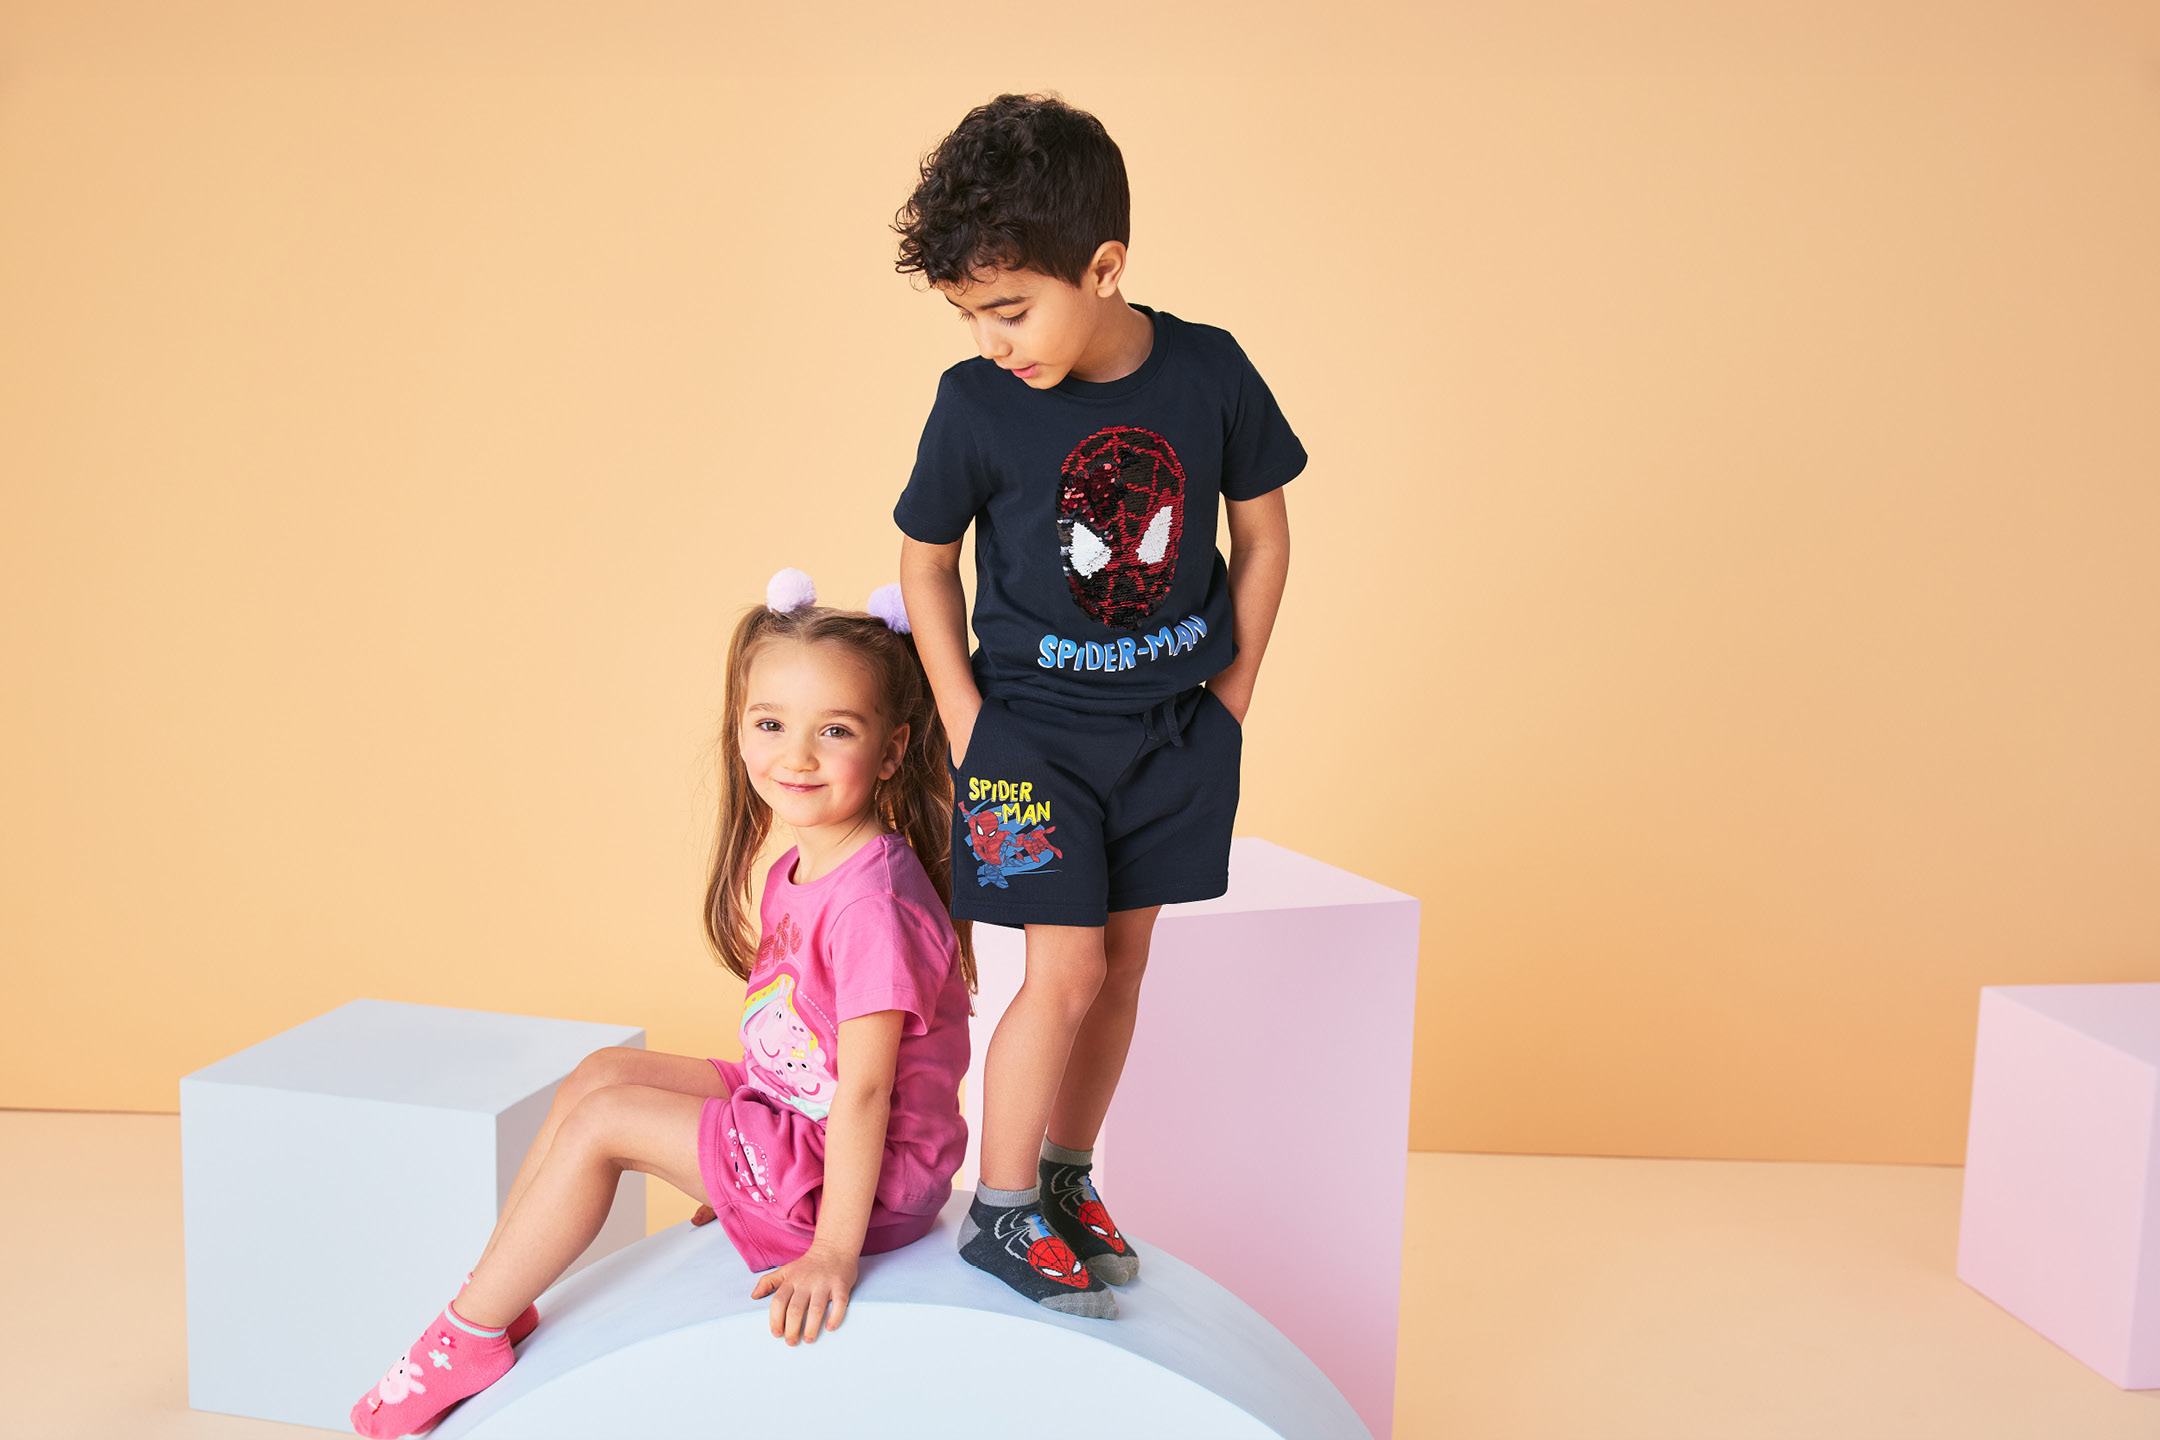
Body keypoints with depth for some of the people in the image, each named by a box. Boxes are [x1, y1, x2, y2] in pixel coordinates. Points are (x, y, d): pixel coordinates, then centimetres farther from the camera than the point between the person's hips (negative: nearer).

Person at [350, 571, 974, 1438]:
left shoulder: (871, 901, -27)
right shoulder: (796, 873, 3)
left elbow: (863, 1089, -25)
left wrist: (834, 1250, -21)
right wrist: (734, 1163, 16)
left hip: (857, 1170, -9)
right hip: (788, 1108, 9)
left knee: (602, 1121, -10)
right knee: (599, 1072, 8)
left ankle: (468, 1338, 9)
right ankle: (495, 1299, 17)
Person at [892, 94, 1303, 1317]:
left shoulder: (1210, 374, -11)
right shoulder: (975, 406, -13)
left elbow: (1263, 533, 3)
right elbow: (926, 561, 1)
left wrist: (1231, 696, 2)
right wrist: (966, 724, -3)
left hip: (1176, 727, 3)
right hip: (1035, 726, -2)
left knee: (1123, 964, 11)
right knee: (1067, 971, -5)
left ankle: (1069, 1182, 30)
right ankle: (999, 1215, 13)